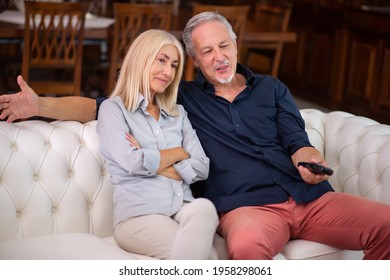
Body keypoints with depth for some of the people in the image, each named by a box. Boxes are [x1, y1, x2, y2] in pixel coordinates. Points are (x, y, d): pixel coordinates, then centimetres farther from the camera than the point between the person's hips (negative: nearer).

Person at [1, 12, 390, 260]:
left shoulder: (271, 89, 23)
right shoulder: (185, 97, 18)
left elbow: (296, 141, 12)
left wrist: (308, 160, -14)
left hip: (310, 197, 4)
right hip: (247, 205, -3)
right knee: (246, 246, -42)